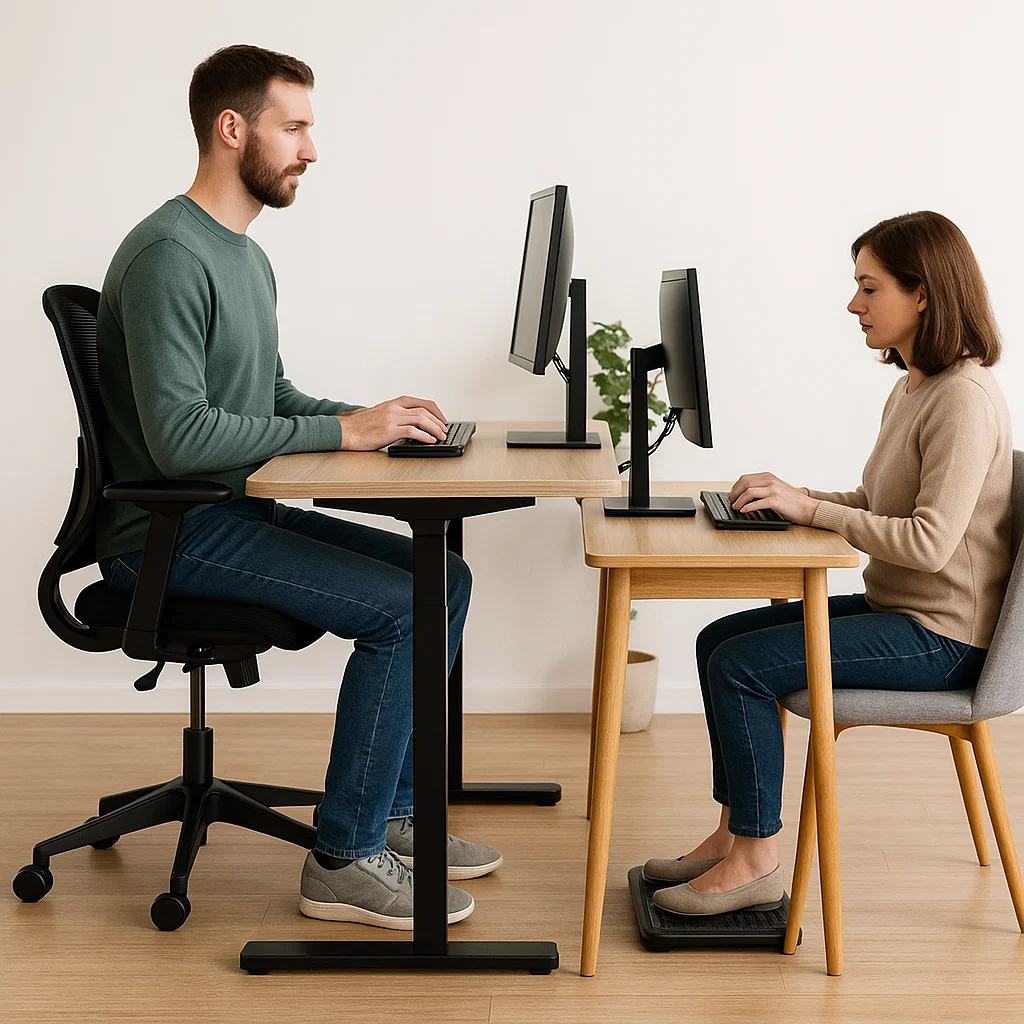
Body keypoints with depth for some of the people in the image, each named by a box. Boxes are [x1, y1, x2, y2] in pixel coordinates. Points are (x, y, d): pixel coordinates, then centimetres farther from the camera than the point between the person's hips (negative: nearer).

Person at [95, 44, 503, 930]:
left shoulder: (246, 256, 16)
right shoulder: (170, 255, -18)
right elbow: (177, 435, -26)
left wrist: (368, 418, 4)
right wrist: (342, 431, -21)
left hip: (236, 514, 10)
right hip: (167, 534, -10)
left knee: (443, 574, 5)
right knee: (402, 608, -20)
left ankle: (393, 811, 12)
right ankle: (344, 861, -11)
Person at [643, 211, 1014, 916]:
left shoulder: (965, 399, -21)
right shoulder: (914, 385, 12)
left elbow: (930, 541, -27)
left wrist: (812, 511, -21)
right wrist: (798, 497, 2)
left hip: (941, 635, -10)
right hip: (894, 607, 10)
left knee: (742, 666, -18)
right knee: (719, 640, 6)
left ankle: (757, 861, -6)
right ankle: (734, 835, 10)